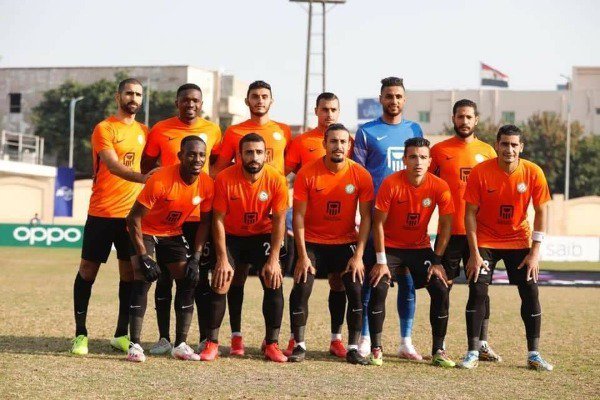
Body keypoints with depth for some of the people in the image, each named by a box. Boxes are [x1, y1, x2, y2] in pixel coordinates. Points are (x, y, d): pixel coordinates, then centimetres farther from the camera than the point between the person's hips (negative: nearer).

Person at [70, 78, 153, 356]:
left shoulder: (143, 132, 12)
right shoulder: (104, 129, -5)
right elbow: (113, 166, -19)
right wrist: (142, 177, -34)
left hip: (132, 212, 5)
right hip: (102, 212, -5)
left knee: (129, 272, 4)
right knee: (88, 268, 0)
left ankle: (122, 334, 13)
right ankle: (80, 333, 6)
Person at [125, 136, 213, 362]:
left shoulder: (207, 184, -16)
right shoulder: (160, 180, -31)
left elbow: (205, 221, 0)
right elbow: (134, 218, -26)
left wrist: (196, 257, -8)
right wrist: (144, 258, -26)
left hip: (174, 233, 5)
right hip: (145, 231, -5)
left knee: (188, 281, -4)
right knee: (143, 281, -20)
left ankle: (180, 345, 5)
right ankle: (135, 345, -17)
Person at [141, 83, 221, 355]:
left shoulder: (213, 131, 4)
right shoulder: (160, 130, 1)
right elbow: (146, 165, 11)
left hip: (201, 213, 0)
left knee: (201, 277, 4)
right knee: (164, 277, 4)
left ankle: (205, 338, 7)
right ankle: (164, 338, 11)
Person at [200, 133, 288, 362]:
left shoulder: (276, 180, -19)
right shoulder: (225, 179, -21)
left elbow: (279, 221, -13)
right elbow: (218, 220, -15)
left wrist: (273, 260, -17)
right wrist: (223, 259, -19)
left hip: (263, 236, 1)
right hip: (231, 236, -1)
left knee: (274, 283, -12)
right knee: (220, 285, -12)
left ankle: (272, 344, 0)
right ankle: (212, 343, -2)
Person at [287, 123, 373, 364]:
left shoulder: (361, 176, -9)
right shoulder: (307, 173, -12)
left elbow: (366, 218, -6)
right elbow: (298, 216, -9)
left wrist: (358, 256, -13)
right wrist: (303, 256, -14)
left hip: (345, 243, 1)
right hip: (312, 242, -1)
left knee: (356, 290, -12)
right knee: (301, 289, -13)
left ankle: (353, 348, -2)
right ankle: (299, 346, 0)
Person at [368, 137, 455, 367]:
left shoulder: (439, 187, -14)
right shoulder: (391, 184, -19)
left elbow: (446, 225, -6)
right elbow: (378, 223, -13)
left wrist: (437, 261, -8)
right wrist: (381, 262, -15)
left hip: (421, 247, 2)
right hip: (391, 246, -2)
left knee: (441, 290, -11)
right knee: (378, 288, -20)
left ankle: (438, 351, 0)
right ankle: (376, 349, -8)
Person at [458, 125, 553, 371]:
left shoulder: (533, 173, -14)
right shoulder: (480, 172, -17)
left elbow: (541, 212, -6)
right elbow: (470, 214, -12)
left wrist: (535, 252, -11)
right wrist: (474, 253, -16)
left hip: (519, 241, 1)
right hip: (485, 241, -1)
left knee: (530, 292, -4)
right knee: (477, 291, -12)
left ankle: (534, 355, 4)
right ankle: (473, 353, -4)